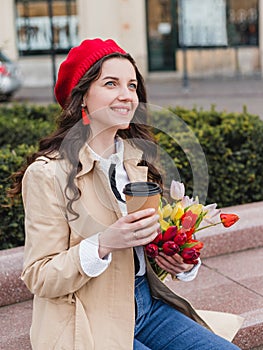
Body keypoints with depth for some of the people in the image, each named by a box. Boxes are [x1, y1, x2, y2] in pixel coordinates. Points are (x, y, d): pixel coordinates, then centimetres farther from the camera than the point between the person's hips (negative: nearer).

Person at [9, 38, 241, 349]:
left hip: (148, 306, 6)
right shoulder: (48, 174, -14)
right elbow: (38, 278, -13)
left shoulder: (137, 158, 6)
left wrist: (184, 264, -5)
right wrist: (104, 244, -27)